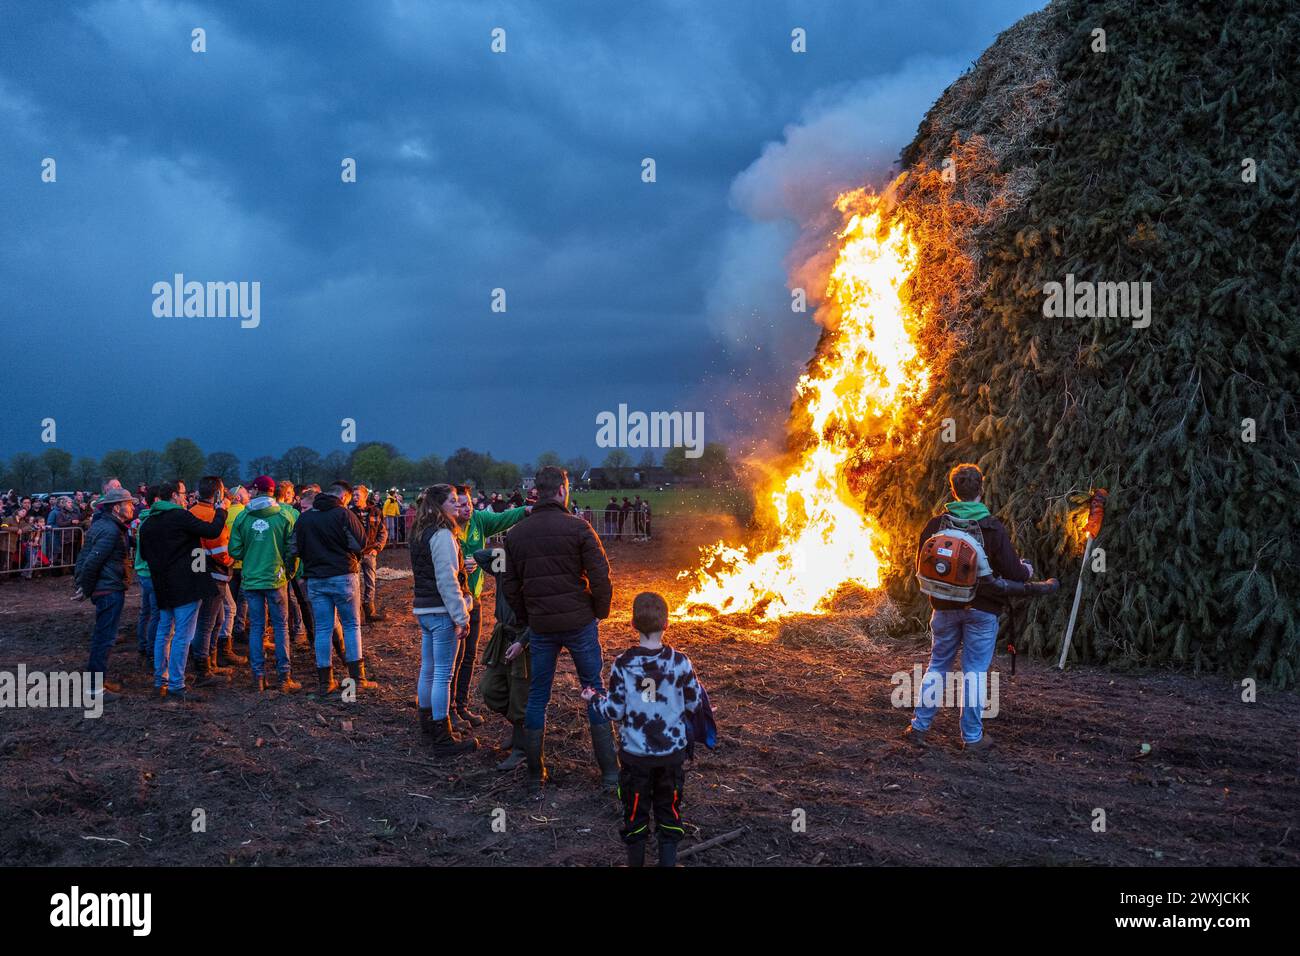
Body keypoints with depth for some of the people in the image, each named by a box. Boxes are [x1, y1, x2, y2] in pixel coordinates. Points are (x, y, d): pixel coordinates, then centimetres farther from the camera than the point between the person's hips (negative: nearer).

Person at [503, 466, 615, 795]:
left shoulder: (516, 534, 2)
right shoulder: (578, 528, -10)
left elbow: (510, 586, 5)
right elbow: (600, 577, -12)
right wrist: (600, 612, 3)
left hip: (541, 626, 3)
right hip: (580, 623, -2)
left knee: (537, 697, 12)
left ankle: (535, 777, 15)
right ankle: (609, 771, 12)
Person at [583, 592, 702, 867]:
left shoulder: (622, 665, -14)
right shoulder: (680, 662, -12)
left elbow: (615, 711, -9)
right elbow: (692, 706, -3)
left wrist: (594, 698, 10)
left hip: (635, 752, -1)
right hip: (673, 751, 1)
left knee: (635, 811, 14)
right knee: (669, 808, 16)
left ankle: (636, 860, 25)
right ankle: (668, 859, 21)